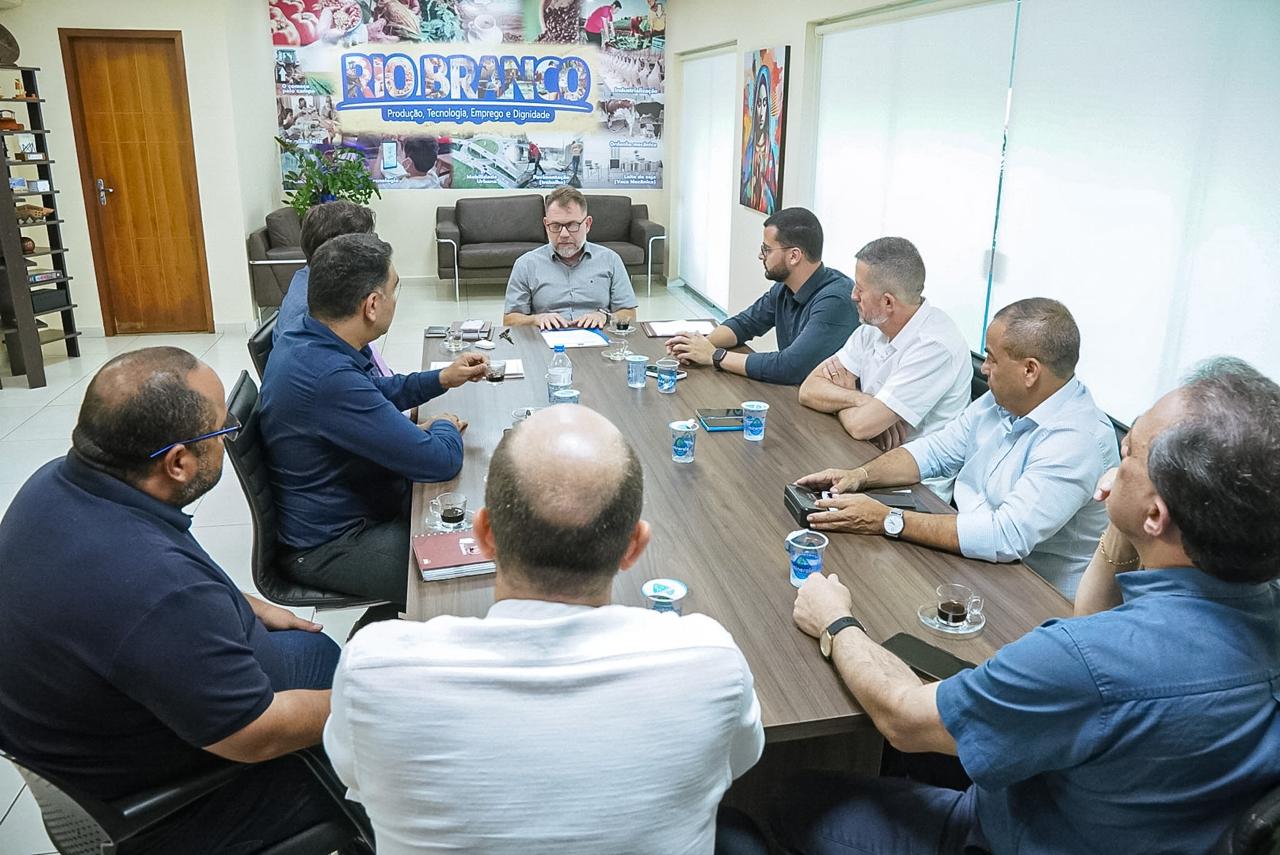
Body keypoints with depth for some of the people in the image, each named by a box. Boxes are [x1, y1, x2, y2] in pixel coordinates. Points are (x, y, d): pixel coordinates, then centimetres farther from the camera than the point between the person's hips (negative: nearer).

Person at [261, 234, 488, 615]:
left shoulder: (306, 341, -1)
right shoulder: (329, 377, -33)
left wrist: (442, 378, 9)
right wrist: (444, 426, -7)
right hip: (330, 547, -10)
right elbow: (441, 461, -29)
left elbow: (375, 392, 20)